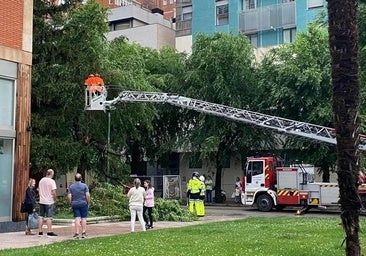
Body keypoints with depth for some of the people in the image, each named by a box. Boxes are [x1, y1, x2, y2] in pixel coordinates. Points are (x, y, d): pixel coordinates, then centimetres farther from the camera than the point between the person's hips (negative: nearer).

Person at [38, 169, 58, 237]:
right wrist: (54, 199, -2)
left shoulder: (41, 180, 7)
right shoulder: (52, 181, -12)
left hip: (42, 201, 6)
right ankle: (49, 232, -2)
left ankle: (40, 232, 13)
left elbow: (39, 190, 14)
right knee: (49, 217, -3)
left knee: (41, 217, 10)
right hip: (49, 202, -6)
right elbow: (53, 192, -16)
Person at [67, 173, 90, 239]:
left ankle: (77, 233, -3)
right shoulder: (84, 186, -3)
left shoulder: (71, 186, 4)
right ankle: (84, 233, 6)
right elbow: (88, 195, -9)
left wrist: (71, 204, 9)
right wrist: (88, 203, 1)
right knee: (83, 218, 5)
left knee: (77, 218, 1)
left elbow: (69, 196, -2)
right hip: (83, 204, -2)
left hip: (75, 204, 2)